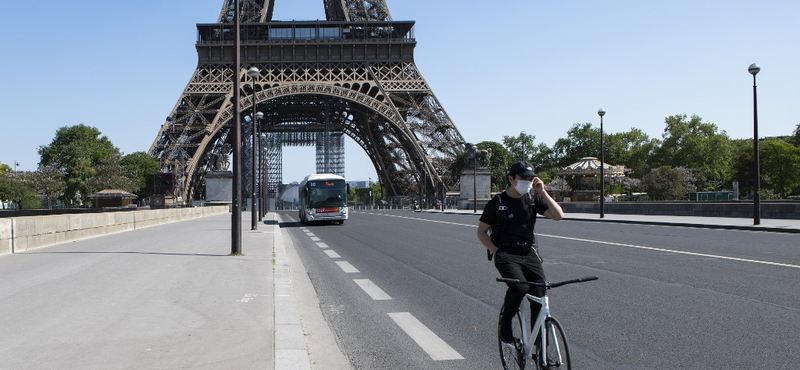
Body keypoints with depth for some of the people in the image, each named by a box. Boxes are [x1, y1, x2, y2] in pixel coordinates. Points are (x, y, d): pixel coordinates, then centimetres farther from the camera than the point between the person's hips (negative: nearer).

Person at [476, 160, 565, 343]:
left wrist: (542, 192, -8)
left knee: (540, 296, -8)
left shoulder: (533, 199, 7)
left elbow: (558, 215, -3)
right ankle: (505, 320, -1)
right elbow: (481, 232, 4)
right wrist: (496, 251, -9)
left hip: (529, 254, 4)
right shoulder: (497, 202, -2)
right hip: (506, 254, -4)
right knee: (519, 286, -30)